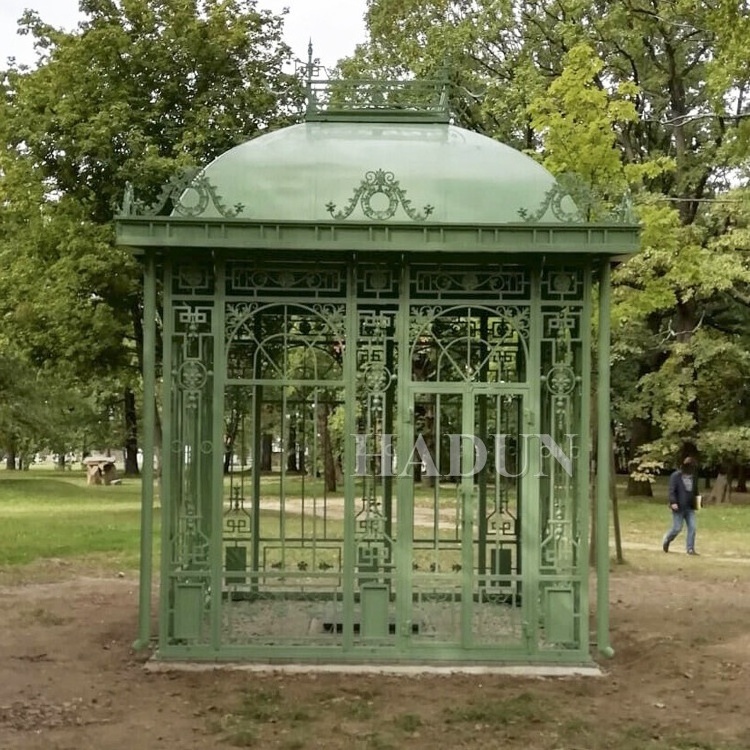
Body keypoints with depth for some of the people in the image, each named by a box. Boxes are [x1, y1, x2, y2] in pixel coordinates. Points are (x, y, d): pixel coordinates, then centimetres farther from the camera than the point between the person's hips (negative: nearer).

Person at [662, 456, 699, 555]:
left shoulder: (693, 477, 10)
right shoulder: (676, 476, -8)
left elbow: (695, 491, 20)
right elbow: (672, 490, -13)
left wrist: (696, 502, 10)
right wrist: (673, 502, -24)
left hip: (690, 507, 5)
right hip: (679, 507, -5)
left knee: (692, 527, -2)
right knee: (677, 528, -2)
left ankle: (690, 549, 3)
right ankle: (666, 540, 26)